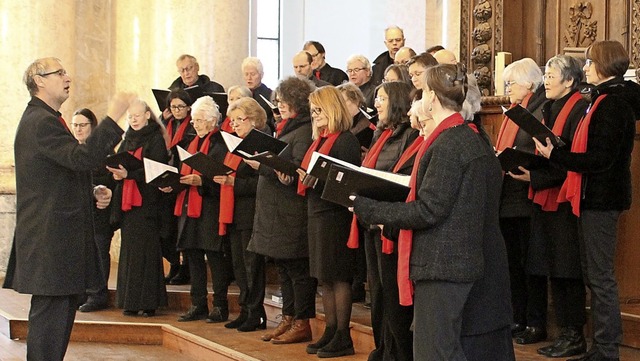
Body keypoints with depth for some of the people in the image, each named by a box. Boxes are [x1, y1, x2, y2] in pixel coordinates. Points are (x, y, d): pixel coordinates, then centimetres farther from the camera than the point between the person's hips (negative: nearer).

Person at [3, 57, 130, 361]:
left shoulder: (46, 119, 20)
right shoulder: (40, 122, -15)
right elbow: (82, 158, -27)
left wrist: (92, 193, 9)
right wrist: (113, 117, -25)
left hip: (59, 237, 11)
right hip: (50, 239, -11)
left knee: (62, 311, 15)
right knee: (50, 315, -8)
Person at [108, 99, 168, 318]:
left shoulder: (156, 139, -4)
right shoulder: (128, 139, 17)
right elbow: (119, 163, 16)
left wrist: (129, 174, -26)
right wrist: (116, 171, -8)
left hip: (147, 201, -7)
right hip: (127, 200, 7)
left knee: (145, 250, -7)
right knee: (129, 251, 6)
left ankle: (148, 303, -4)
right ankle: (130, 302, 9)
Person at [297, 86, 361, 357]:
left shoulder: (346, 141, -11)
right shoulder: (320, 140, 16)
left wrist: (315, 181, -25)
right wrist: (298, 177, 1)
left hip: (336, 216, -9)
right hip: (318, 214, 9)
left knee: (338, 277, -3)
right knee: (325, 278, 12)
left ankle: (343, 338, 3)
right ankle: (330, 332, 19)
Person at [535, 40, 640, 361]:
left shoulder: (613, 103, -17)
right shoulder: (608, 99, 15)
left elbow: (600, 160, -23)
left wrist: (554, 155, -20)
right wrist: (556, 151, 6)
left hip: (601, 199, -11)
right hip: (596, 197, 11)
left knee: (600, 277, -5)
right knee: (595, 275, 14)